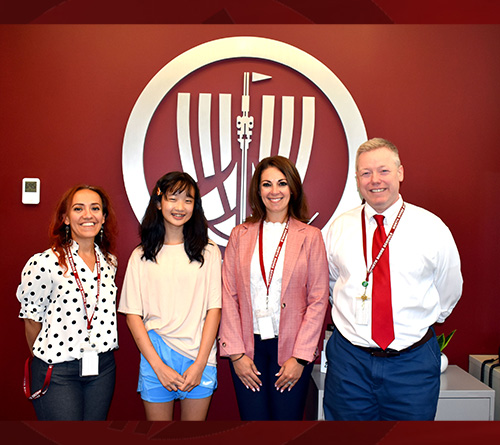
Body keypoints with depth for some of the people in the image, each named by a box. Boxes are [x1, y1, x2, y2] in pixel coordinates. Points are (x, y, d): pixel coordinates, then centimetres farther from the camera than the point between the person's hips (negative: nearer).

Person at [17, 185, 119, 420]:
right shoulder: (45, 263, -13)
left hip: (102, 367, 5)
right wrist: (45, 357, 9)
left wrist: (97, 355, 14)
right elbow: (31, 317, -3)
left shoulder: (109, 262, 3)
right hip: (57, 372, -5)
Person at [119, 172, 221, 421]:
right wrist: (158, 366, -8)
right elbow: (133, 315, 0)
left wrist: (200, 363, -8)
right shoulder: (142, 256, 3)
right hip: (155, 356, 0)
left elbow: (214, 308, 0)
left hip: (199, 358, 0)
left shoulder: (208, 252, 3)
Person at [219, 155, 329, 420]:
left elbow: (318, 301, -1)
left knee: (288, 416, 4)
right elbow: (229, 296, 4)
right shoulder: (240, 235, 6)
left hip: (292, 348, -1)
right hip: (248, 348, 1)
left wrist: (299, 357, -6)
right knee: (253, 418, 5)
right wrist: (236, 353, -2)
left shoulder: (310, 236, 1)